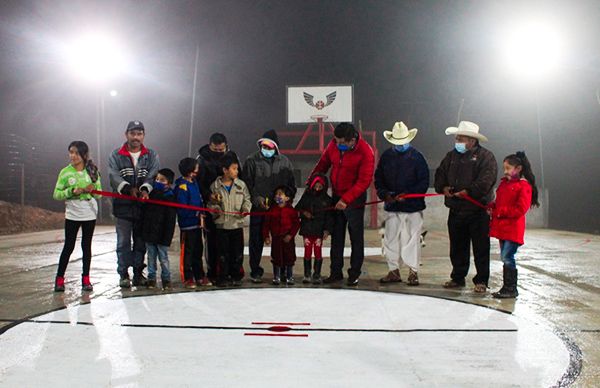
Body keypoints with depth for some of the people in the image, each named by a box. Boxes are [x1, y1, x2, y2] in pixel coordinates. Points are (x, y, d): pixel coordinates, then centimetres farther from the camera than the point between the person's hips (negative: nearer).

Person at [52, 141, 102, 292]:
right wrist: (72, 191, -18)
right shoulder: (65, 172, -3)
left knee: (86, 246, 7)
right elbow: (56, 194, -4)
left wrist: (92, 190, -16)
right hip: (72, 214, -2)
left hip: (90, 214, 2)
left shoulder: (92, 171, 1)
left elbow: (99, 192, 5)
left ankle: (86, 279, 13)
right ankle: (59, 279, 10)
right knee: (69, 246, 0)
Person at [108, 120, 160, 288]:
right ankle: (124, 274, 9)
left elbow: (152, 175, -6)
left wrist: (145, 189, -26)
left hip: (144, 205, 1)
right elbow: (114, 176, -9)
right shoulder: (116, 156, 5)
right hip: (123, 205, -1)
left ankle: (138, 273, 19)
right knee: (123, 242, 1)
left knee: (141, 241, 8)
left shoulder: (152, 156, 9)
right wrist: (129, 188, -26)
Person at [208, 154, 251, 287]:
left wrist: (246, 209, -10)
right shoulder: (215, 186, -1)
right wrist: (214, 207, -16)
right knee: (223, 252, 4)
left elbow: (247, 200, 8)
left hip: (237, 223, 2)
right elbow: (211, 203, 5)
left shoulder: (241, 184, 3)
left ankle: (236, 276, 19)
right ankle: (223, 277, 15)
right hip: (222, 224, -2)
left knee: (238, 252, 6)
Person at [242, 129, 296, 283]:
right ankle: (255, 271, 14)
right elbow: (246, 184, -1)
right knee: (256, 240, 3)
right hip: (258, 208, -1)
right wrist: (257, 199, -13)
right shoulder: (252, 160, 1)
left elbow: (291, 184, 13)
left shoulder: (284, 162, 8)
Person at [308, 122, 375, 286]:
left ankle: (354, 274, 16)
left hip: (354, 199, -5)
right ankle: (336, 272, 20)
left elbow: (364, 181, -21)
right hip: (336, 196, 5)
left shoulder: (365, 152, -20)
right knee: (336, 236, 10)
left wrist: (346, 199, -25)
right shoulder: (334, 145, -4)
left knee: (356, 237, 5)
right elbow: (323, 164, 12)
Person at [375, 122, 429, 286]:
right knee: (390, 239, 7)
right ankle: (394, 271, 18)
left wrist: (407, 194, -15)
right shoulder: (386, 156, 7)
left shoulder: (416, 156, -4)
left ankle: (413, 272, 10)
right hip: (392, 206, 4)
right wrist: (384, 194, -5)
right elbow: (378, 179, 12)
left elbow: (424, 182, -5)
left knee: (412, 239, 0)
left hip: (413, 206, -4)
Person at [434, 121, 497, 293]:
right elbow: (440, 174, 15)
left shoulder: (485, 156, -5)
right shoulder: (451, 156, 15)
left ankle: (481, 281, 9)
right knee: (457, 247, 13)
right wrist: (443, 187, -5)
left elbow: (486, 179, -17)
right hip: (455, 211, 6)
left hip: (478, 210, -6)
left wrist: (468, 191, -25)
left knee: (481, 248, 1)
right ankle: (457, 277, 24)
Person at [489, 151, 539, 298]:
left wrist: (501, 211, -18)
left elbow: (520, 209, -17)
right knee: (505, 257, 13)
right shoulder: (504, 183, 14)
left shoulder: (524, 186, -11)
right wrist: (492, 207, 3)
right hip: (502, 226, 8)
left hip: (513, 229, -8)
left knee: (507, 256, -9)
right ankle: (506, 287, 21)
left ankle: (511, 289, 1)